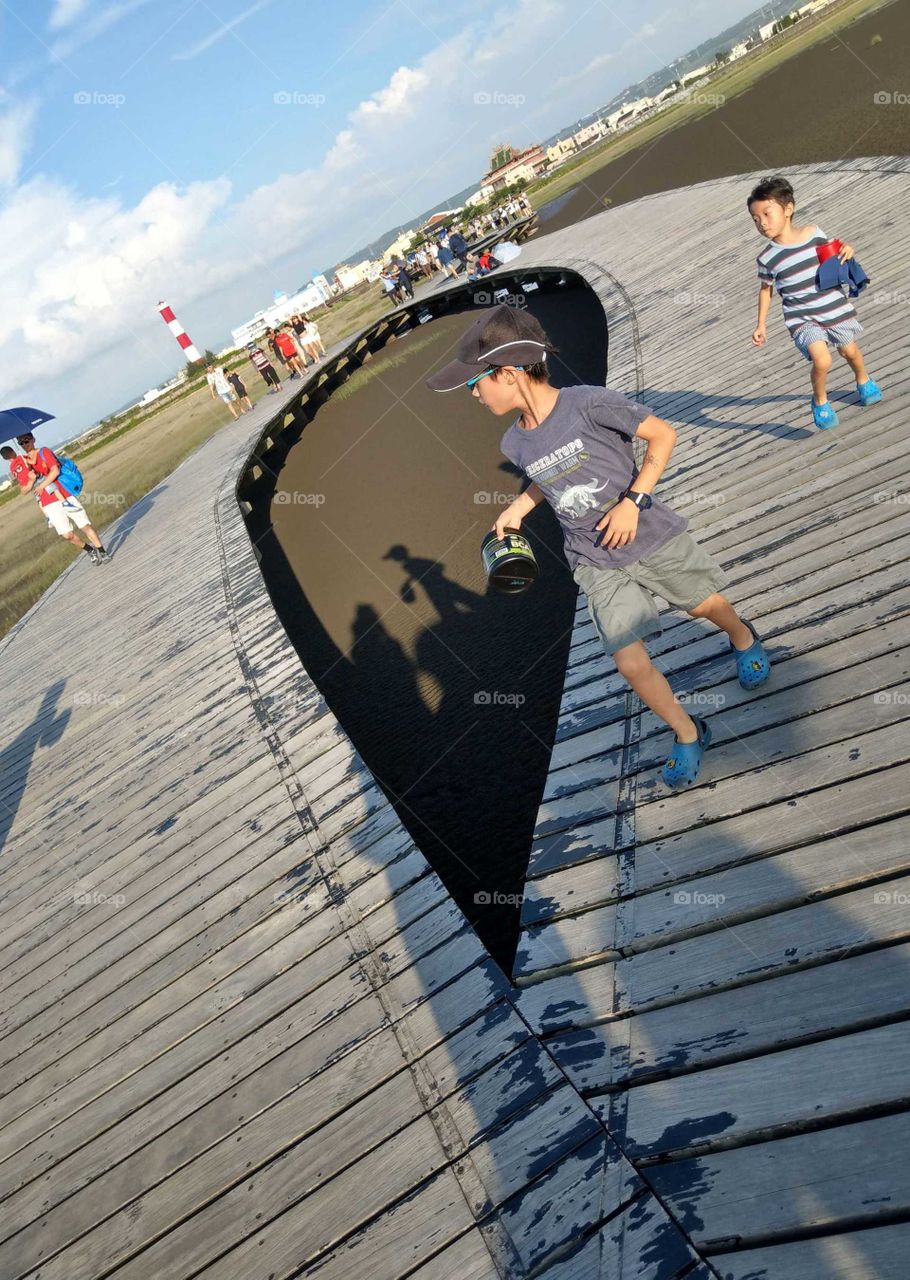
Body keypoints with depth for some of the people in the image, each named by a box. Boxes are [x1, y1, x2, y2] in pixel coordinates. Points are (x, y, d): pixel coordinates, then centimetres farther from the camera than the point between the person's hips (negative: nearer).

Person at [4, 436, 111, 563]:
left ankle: (102, 552, 7)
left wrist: (41, 486, -12)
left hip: (65, 495, -2)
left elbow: (55, 471, -10)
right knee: (67, 534, -7)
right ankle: (89, 549, 16)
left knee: (85, 525, -4)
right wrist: (31, 481, -10)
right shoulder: (20, 465, 11)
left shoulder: (44, 452, 4)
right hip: (49, 504, 2)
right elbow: (24, 490, 9)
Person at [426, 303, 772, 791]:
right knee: (632, 664, -4)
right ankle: (687, 735, 21)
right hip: (597, 564, 3)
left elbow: (662, 435, -13)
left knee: (707, 607, 20)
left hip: (654, 537, -3)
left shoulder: (590, 403, -22)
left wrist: (633, 500, -20)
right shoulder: (515, 444, -5)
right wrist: (518, 506, 4)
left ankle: (743, 639, 57)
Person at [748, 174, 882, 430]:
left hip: (835, 308, 3)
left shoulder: (813, 232, -6)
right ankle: (820, 402, 7)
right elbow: (765, 290, 3)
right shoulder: (768, 258, -12)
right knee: (822, 360, -23)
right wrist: (761, 325, 3)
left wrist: (846, 250, -9)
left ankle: (864, 381, 55)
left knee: (849, 350, 22)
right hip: (802, 319, -3)